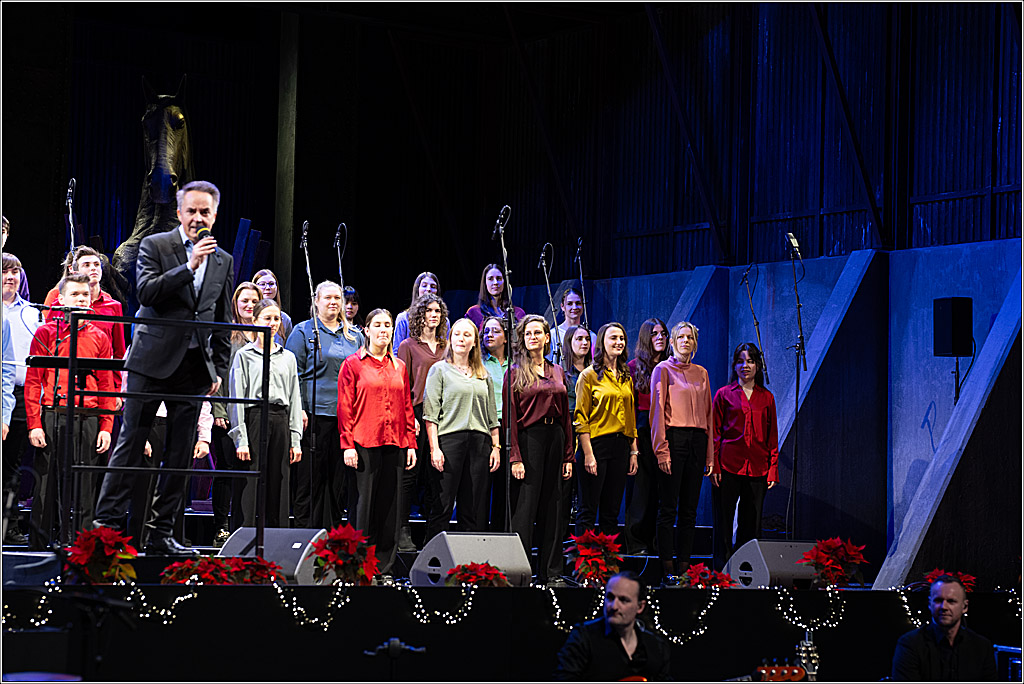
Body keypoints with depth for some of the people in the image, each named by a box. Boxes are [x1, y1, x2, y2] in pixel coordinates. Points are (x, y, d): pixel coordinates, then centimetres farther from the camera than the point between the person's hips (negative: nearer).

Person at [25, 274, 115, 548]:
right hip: (53, 417, -2)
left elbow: (106, 386, 12)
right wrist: (34, 424, -6)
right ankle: (38, 545, 7)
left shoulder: (99, 338, 12)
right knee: (48, 481, 0)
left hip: (89, 420, 2)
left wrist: (106, 427, 3)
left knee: (85, 486, 2)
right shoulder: (45, 333, 6)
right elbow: (33, 382, 2)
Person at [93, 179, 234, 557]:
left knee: (180, 453, 4)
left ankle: (161, 532, 10)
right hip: (153, 360, -4)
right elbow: (147, 291, -13)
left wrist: (219, 370, 11)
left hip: (195, 367, 4)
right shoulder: (154, 245, 2)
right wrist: (190, 266, -19)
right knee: (131, 443, -5)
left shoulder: (223, 262, 14)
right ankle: (107, 523, -1)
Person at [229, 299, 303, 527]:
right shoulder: (244, 355, 4)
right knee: (252, 485, -7)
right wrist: (241, 439, -9)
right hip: (255, 420, -4)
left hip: (281, 422, 4)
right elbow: (237, 399, -1)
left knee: (279, 485, 3)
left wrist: (295, 440, 7)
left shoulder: (288, 357, 15)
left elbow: (294, 399, 14)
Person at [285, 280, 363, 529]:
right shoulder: (303, 332, 4)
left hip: (347, 416, 4)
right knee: (311, 477, -3)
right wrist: (298, 409, -13)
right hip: (315, 414, -4)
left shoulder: (354, 336, 16)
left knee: (339, 478, 5)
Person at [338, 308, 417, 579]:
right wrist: (348, 444, -10)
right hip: (364, 443, -4)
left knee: (391, 502, 4)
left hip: (395, 444, 4)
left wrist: (411, 443, 9)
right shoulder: (353, 364, 2)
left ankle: (385, 564, 9)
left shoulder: (399, 366, 15)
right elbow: (345, 406, -3)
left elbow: (407, 407, 16)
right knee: (366, 499, -4)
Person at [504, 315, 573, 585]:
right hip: (529, 438, -5)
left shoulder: (557, 372, 15)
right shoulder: (515, 372, 0)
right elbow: (510, 417, -6)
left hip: (555, 438, 5)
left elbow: (566, 415, 15)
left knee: (552, 507, 7)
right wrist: (515, 457, -14)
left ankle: (551, 572, 12)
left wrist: (568, 456, 9)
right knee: (526, 505, -6)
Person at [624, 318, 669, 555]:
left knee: (659, 489, 3)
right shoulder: (634, 366, 4)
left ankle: (655, 542, 9)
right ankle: (636, 543, 0)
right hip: (642, 429, -3)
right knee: (642, 486, -4)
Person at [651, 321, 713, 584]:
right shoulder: (663, 369, 1)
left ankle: (683, 566, 7)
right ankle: (667, 567, -3)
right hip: (674, 438, -5)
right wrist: (662, 449, -13)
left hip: (697, 440, 5)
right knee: (668, 506, -5)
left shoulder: (701, 373, 16)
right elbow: (657, 410, -5)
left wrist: (710, 453, 10)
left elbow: (707, 413, 16)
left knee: (690, 507, 4)